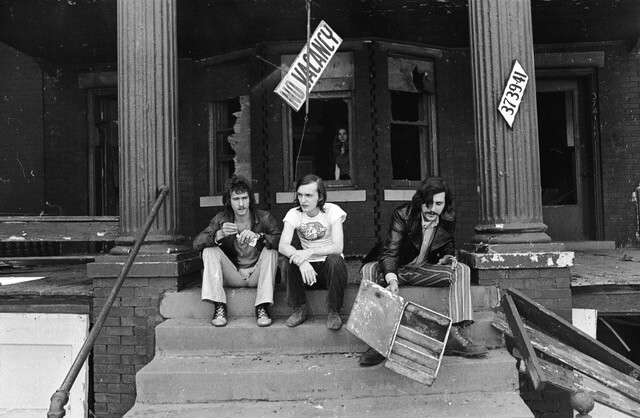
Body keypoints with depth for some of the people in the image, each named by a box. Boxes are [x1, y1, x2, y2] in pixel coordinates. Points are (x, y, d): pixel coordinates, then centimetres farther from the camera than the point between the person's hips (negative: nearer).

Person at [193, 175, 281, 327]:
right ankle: (219, 307, -19)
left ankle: (262, 308, -24)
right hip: (232, 276, 2)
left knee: (271, 251, -26)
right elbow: (197, 243, -13)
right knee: (209, 251, -18)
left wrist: (259, 237, -40)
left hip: (257, 275, -1)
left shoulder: (264, 217, -10)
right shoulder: (221, 219, -4)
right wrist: (219, 234, -32)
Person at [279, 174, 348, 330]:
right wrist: (301, 261, -38)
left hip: (330, 265, -2)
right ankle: (299, 309, -8)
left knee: (335, 260, -33)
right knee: (290, 260, -26)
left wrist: (310, 252, -37)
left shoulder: (332, 210, -12)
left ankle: (334, 311, -14)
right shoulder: (294, 214, -5)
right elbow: (282, 246, -19)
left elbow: (338, 247, -23)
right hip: (308, 267, 2)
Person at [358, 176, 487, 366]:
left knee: (461, 270, -20)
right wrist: (392, 279, -47)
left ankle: (454, 335, -26)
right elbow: (389, 252, -29)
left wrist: (447, 257, -10)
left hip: (425, 270, 4)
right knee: (369, 270, -34)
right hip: (396, 269, -3)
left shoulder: (449, 219, -5)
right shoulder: (402, 216, -20)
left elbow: (448, 244, 15)